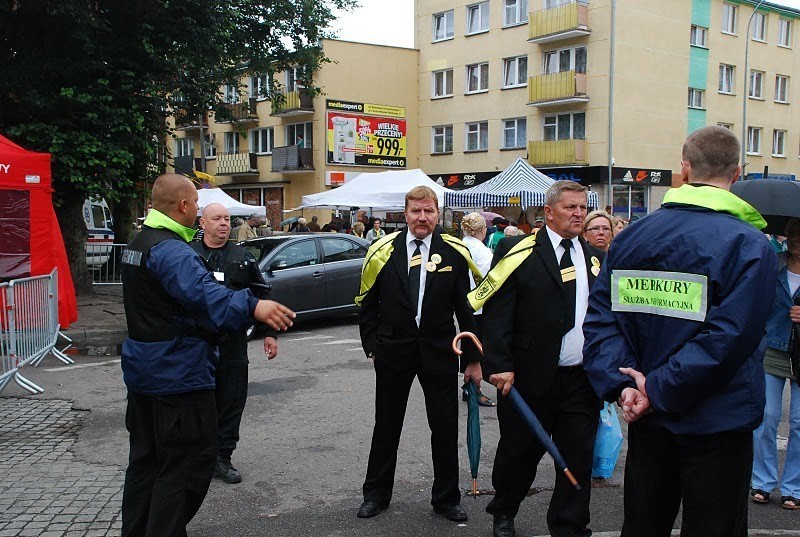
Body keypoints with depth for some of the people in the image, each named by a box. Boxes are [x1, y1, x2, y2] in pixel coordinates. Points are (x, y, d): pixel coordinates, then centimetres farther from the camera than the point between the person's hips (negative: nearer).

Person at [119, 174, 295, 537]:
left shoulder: (138, 245, 13)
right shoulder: (171, 250, -22)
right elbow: (205, 295, -40)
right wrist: (252, 307, -53)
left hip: (142, 371, 11)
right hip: (177, 372, -11)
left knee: (147, 458, 21)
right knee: (188, 464, -2)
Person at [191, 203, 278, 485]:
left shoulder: (243, 258, 10)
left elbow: (261, 296, 13)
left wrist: (270, 333, 9)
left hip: (233, 344, 2)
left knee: (231, 403, 6)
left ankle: (222, 458, 19)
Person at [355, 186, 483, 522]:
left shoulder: (454, 253, -3)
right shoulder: (383, 251, -2)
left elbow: (466, 308, 0)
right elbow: (367, 304, 5)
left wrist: (472, 358, -1)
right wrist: (372, 346, -1)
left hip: (439, 350, 0)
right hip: (393, 350, 0)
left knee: (446, 427, 6)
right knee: (386, 425, 12)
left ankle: (446, 498, 23)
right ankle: (376, 493, 29)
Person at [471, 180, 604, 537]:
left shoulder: (595, 258, 11)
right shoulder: (518, 252, -6)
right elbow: (496, 313, -10)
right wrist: (500, 366, -17)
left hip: (583, 380, 4)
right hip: (530, 378, -4)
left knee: (578, 460, 8)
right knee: (519, 453, 12)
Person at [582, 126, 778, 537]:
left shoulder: (630, 237, 1)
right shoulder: (750, 245, -13)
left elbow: (600, 317, -5)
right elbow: (727, 337, -22)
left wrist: (621, 385, -11)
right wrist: (659, 389, -17)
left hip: (646, 419, 4)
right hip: (718, 423, -4)